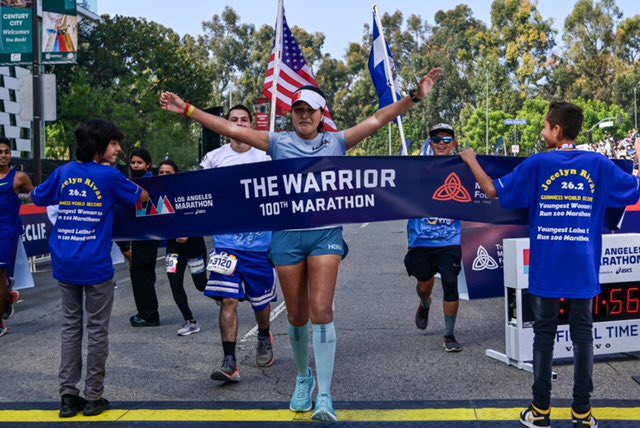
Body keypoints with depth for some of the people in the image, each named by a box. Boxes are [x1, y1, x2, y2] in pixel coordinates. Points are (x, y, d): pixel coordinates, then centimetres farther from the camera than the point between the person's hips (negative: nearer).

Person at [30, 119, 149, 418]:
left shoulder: (63, 172, 5)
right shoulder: (109, 176, -9)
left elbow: (37, 198, 19)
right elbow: (141, 197, 4)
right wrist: (139, 188, 24)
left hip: (64, 264, 5)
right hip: (95, 265, -5)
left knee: (70, 326, 13)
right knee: (97, 329, 6)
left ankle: (68, 395, 14)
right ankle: (93, 397, 11)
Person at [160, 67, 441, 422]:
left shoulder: (336, 142, 6)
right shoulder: (278, 142, 6)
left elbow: (376, 121, 0)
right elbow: (231, 129, 3)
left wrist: (413, 97, -9)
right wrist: (187, 110, -1)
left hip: (325, 233, -1)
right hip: (287, 235, 1)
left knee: (321, 311, -11)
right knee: (297, 315, 9)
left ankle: (324, 395, -6)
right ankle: (302, 378, 33)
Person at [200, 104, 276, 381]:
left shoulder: (265, 156, 2)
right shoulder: (214, 158, 4)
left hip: (260, 240, 0)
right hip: (226, 240, 0)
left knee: (261, 300, 12)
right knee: (228, 300, -9)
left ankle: (264, 338, 42)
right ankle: (229, 363, -6)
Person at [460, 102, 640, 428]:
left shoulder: (537, 165, -7)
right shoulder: (599, 165, -2)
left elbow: (493, 190, -2)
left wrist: (471, 160, 14)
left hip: (546, 269, -1)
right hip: (583, 269, 1)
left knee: (544, 334, 9)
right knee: (583, 335, 9)